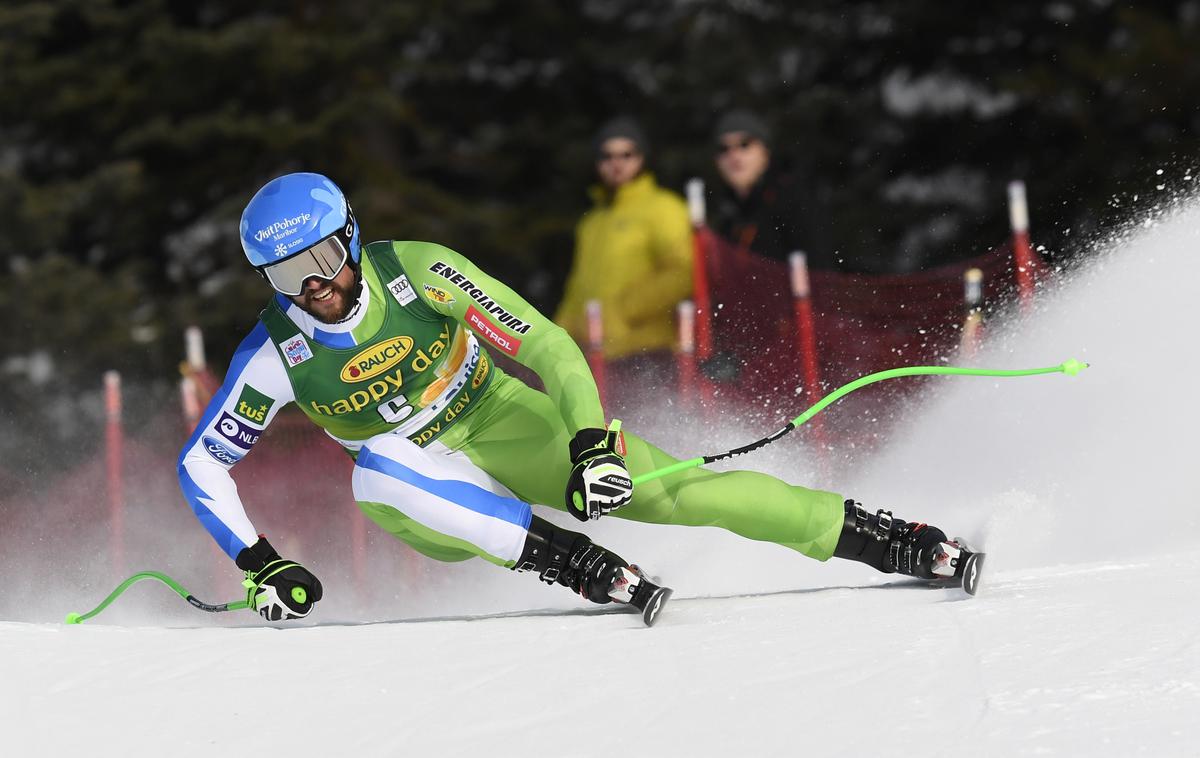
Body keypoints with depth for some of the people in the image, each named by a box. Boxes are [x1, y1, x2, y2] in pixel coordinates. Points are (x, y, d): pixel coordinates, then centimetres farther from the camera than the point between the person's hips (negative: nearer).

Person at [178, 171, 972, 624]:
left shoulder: (417, 273, -21)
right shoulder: (275, 355, -17)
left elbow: (545, 346, -19)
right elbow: (201, 464, -7)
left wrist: (592, 443, -33)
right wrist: (260, 565, -17)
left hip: (506, 427, -1)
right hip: (439, 502, 1)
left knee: (668, 489, -20)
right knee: (376, 465, -36)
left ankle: (862, 533, -12)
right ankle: (561, 558, -32)